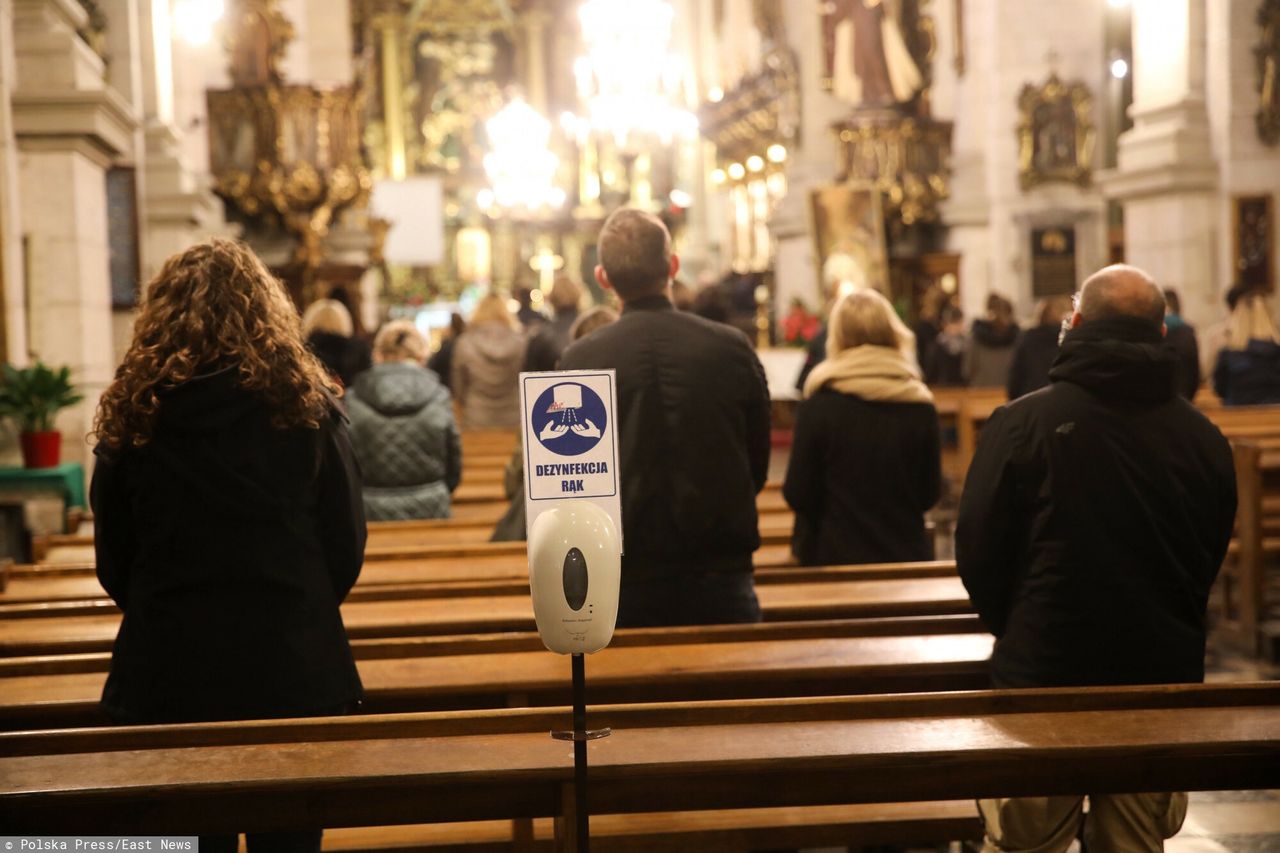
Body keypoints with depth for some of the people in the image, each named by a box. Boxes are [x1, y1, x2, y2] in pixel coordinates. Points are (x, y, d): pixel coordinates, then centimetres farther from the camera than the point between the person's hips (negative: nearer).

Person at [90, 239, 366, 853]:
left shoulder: (130, 416, -4)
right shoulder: (307, 405, -6)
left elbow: (113, 561, 3)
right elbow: (348, 543, 0)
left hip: (168, 668, 1)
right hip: (295, 668, 0)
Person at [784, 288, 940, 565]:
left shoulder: (818, 406, -11)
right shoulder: (920, 406, -3)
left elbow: (798, 495, -7)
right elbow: (929, 494, 5)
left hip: (836, 556, -2)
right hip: (908, 554, 2)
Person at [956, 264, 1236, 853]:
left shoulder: (1022, 422, -13)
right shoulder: (1203, 436, -1)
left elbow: (977, 549, -7)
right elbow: (1210, 559, 10)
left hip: (1044, 674, -3)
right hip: (1164, 673, 3)